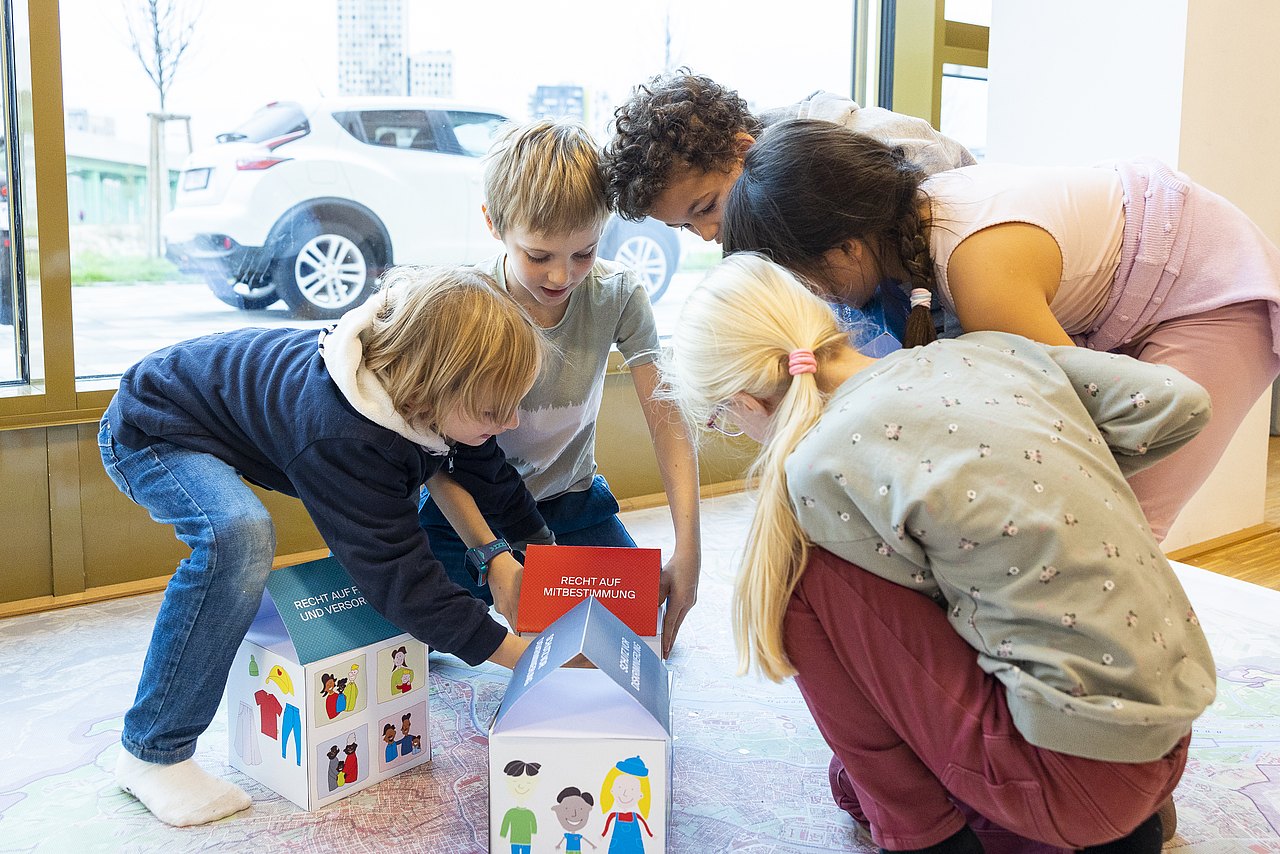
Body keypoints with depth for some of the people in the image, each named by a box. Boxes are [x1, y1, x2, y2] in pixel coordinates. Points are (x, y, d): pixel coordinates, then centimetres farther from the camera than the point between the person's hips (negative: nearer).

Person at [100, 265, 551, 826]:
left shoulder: (419, 390, -18)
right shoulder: (341, 436, -40)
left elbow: (490, 474, 0)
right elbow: (399, 575, -37)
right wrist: (529, 656, -35)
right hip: (152, 431, -8)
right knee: (239, 536, -37)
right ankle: (151, 753, -20)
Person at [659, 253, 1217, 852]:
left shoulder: (821, 469, -17)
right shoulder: (981, 349, 1)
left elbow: (927, 587, -4)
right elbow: (1180, 402, 3)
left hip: (1080, 771, -8)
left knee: (800, 575, -7)